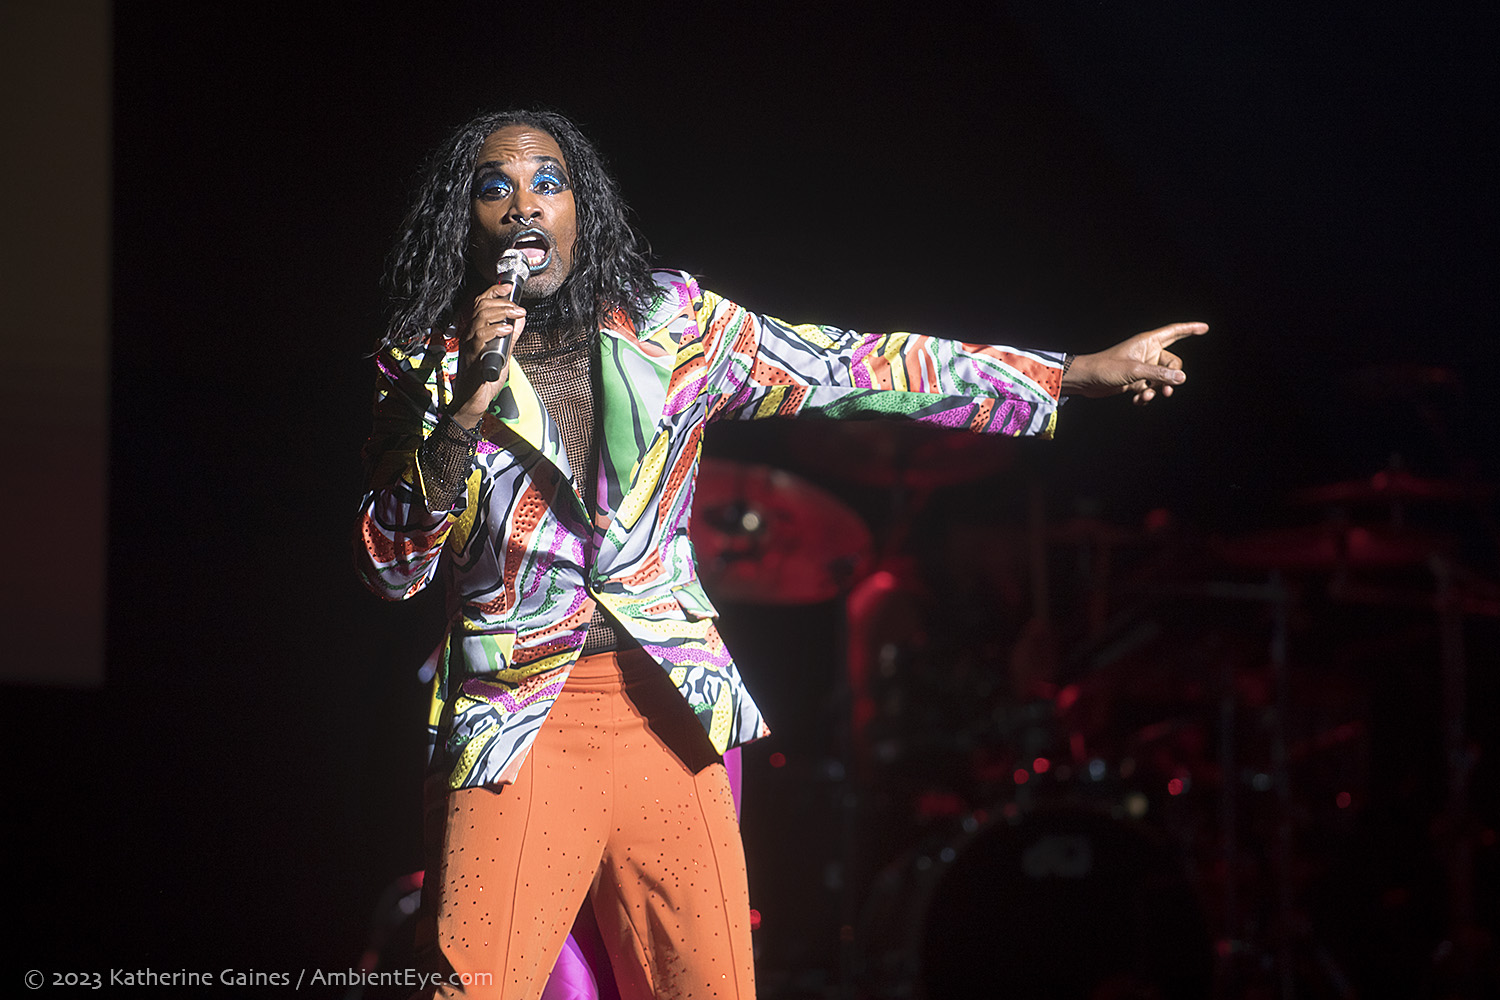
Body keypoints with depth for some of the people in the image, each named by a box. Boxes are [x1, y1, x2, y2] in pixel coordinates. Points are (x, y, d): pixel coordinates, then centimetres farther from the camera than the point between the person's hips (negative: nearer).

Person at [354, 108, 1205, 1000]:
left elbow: (852, 369, 8)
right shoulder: (428, 369, 2)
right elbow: (391, 570, -4)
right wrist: (464, 410, -17)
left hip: (666, 723, 2)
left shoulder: (669, 325, 6)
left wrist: (1082, 375, 7)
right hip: (517, 732, -2)